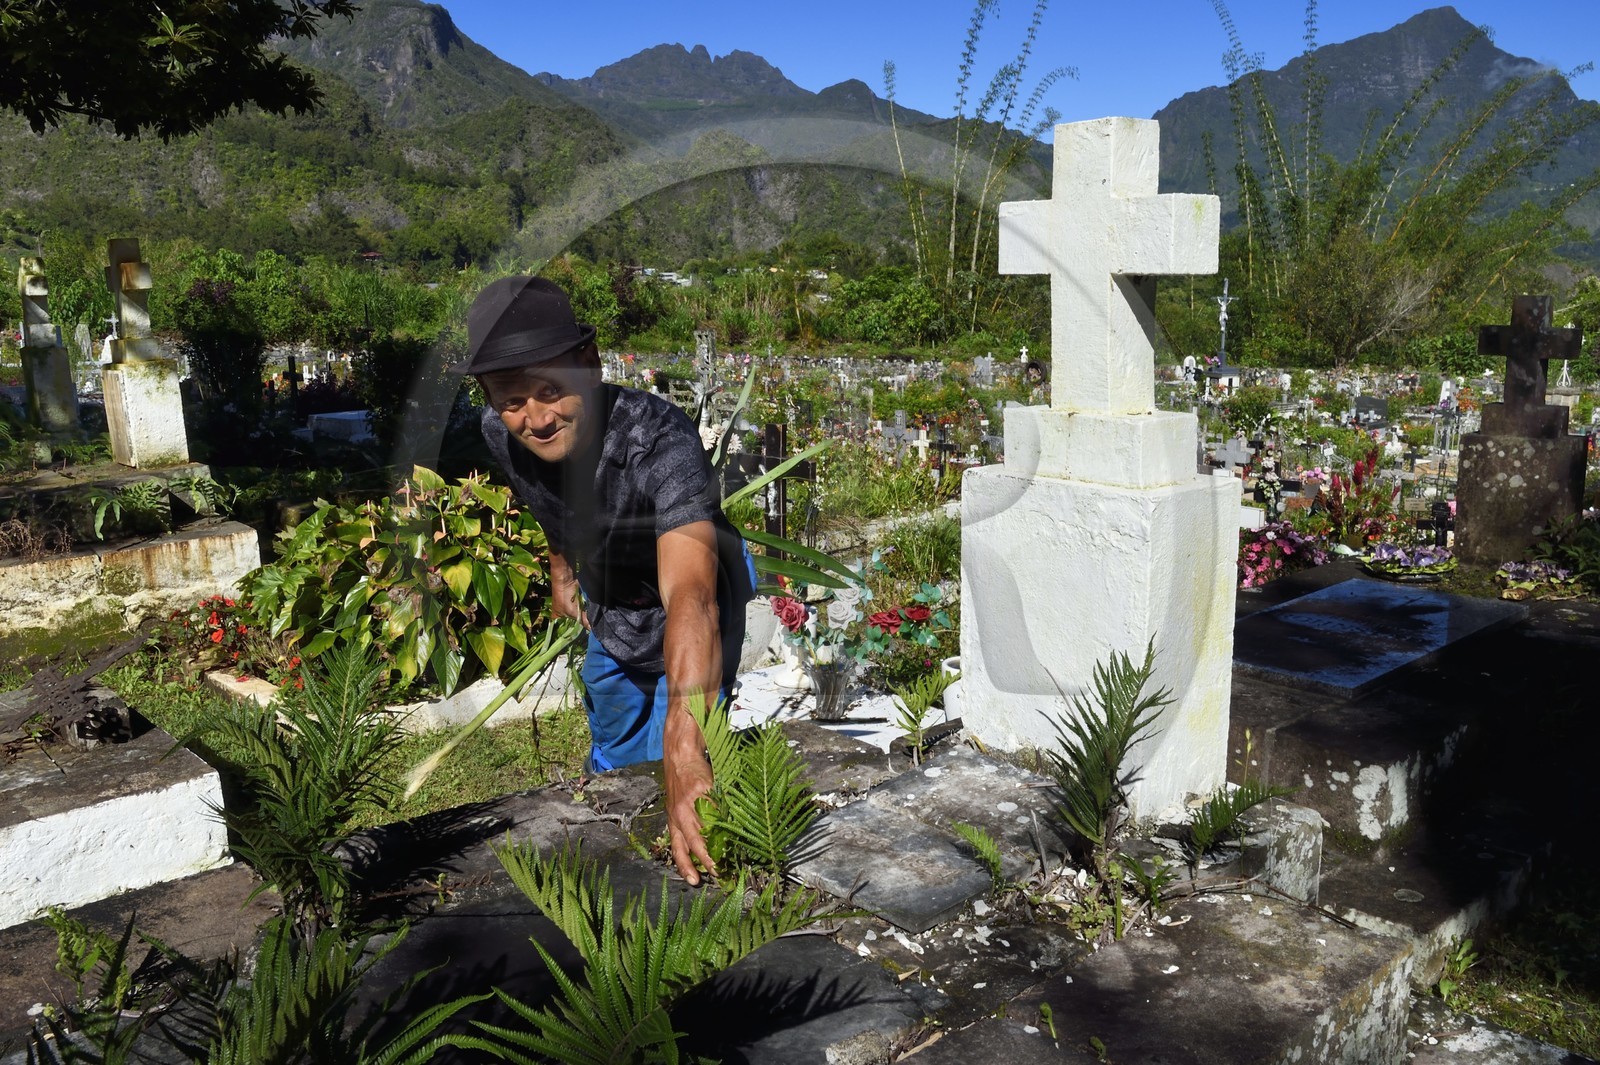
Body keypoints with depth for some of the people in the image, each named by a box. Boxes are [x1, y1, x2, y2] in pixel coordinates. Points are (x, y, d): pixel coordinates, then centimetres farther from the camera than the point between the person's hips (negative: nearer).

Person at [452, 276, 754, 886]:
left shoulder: (660, 441, -44)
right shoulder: (501, 434, -24)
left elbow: (689, 599, -59)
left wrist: (683, 750, -70)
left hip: (684, 617, -6)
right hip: (608, 610, 6)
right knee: (613, 748, 29)